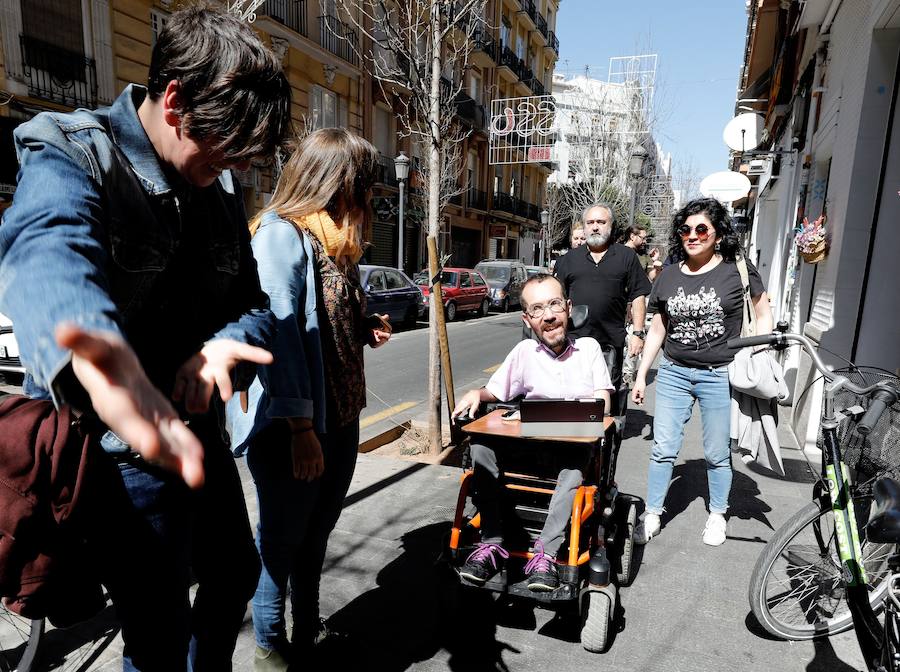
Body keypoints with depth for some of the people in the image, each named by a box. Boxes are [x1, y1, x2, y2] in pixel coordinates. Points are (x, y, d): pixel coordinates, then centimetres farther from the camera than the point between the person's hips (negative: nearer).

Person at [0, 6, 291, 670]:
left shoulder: (220, 188, 3)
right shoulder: (72, 157, -17)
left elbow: (255, 304, 4)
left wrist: (225, 346, -21)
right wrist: (100, 353, -64)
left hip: (197, 431, 7)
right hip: (118, 443, -7)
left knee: (236, 572, 25)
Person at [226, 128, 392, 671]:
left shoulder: (337, 238, 13)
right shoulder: (280, 234, -15)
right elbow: (280, 333, -23)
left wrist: (366, 330, 3)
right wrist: (300, 427, -25)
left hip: (341, 415, 9)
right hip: (292, 423, -9)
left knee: (317, 530, 21)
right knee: (283, 536, 9)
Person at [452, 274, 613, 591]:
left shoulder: (588, 348, 6)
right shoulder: (525, 352, 9)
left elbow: (601, 405, -1)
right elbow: (494, 392, 11)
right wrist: (476, 394, -13)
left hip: (577, 444, -2)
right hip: (531, 443, 2)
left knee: (581, 456, -36)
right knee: (482, 444, -25)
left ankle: (546, 553, -31)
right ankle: (492, 543, -20)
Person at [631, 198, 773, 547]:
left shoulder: (738, 270, -5)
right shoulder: (668, 276, 5)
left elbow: (763, 315, 4)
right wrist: (641, 375, 11)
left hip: (720, 375, -2)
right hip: (674, 373, 3)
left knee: (717, 453, 10)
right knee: (663, 449, 5)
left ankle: (717, 515, 31)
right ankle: (652, 515, 18)